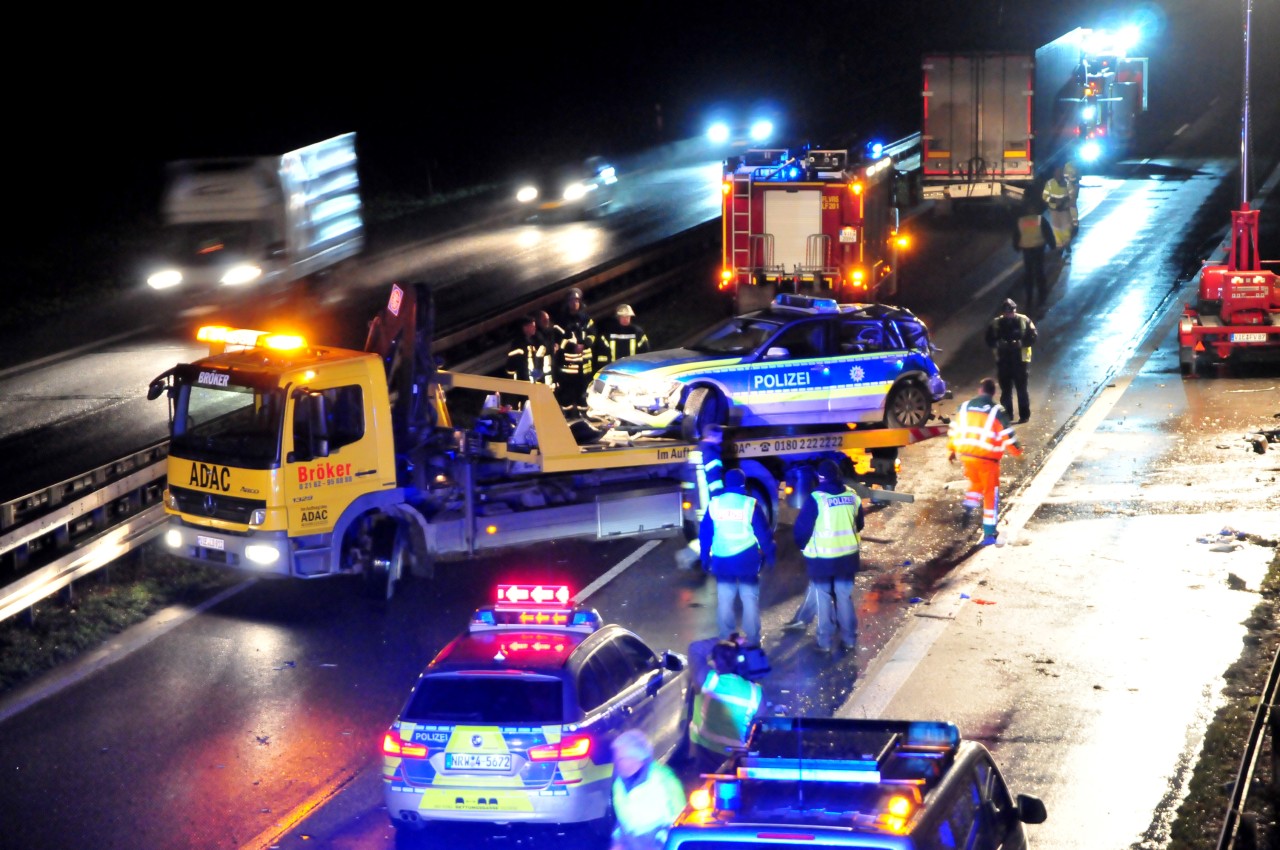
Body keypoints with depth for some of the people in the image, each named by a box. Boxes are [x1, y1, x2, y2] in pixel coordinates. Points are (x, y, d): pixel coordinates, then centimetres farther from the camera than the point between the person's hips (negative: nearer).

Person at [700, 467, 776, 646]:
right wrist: (770, 556, 5)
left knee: (724, 601, 10)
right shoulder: (750, 504, -8)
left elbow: (704, 534, 6)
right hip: (746, 561, -2)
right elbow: (764, 534, -5)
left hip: (722, 562, 2)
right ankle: (752, 641, 6)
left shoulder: (714, 504, 0)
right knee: (750, 600, 6)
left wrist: (704, 558, 15)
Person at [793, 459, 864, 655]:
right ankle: (849, 639, 18)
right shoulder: (852, 496, -1)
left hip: (822, 558, -4)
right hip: (847, 556, 4)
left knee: (824, 599, 6)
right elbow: (859, 524, 12)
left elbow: (803, 527, -11)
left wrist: (803, 546, 8)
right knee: (845, 597, 13)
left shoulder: (816, 498, -15)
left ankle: (826, 641, 8)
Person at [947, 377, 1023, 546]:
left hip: (965, 454, 4)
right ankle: (989, 533, 5)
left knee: (975, 482, 31)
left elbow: (954, 430, 11)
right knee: (991, 494, 7)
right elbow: (1008, 435, -3)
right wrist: (1017, 451, 15)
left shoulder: (965, 407, 5)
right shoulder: (997, 412, -6)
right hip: (987, 457, -4)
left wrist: (951, 450, 24)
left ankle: (968, 505, 6)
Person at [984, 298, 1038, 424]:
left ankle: (1024, 415, 7)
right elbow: (989, 341, 4)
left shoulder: (1024, 321, -3)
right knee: (1005, 390, 9)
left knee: (1022, 389, -1)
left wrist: (1021, 343, -20)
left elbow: (1033, 337, -4)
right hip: (1003, 360, 2)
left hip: (1020, 359, -2)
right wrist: (999, 343, -17)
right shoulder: (996, 323, 2)